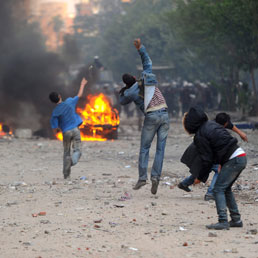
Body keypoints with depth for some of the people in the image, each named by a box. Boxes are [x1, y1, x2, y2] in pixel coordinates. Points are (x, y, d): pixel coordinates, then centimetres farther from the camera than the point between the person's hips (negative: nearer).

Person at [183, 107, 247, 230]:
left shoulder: (200, 136, -10)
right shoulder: (211, 124, 15)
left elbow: (207, 159, -7)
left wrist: (200, 178, 4)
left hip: (233, 161, -9)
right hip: (241, 156, 9)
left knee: (218, 189, -6)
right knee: (226, 188, 18)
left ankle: (223, 221, -14)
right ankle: (236, 220, 20)